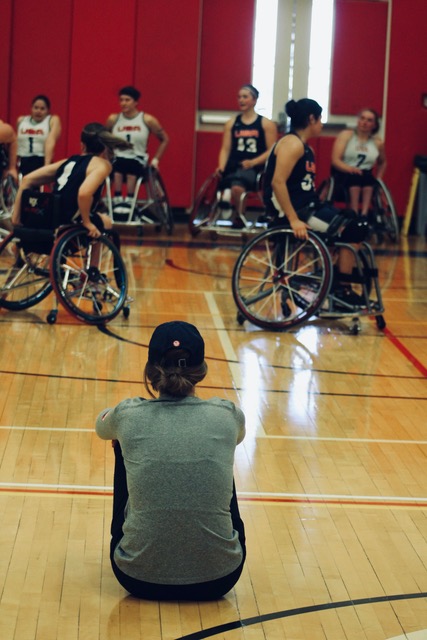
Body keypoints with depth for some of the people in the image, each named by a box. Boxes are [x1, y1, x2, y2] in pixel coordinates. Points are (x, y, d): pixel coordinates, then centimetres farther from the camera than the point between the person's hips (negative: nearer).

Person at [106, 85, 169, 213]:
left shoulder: (147, 120, 0)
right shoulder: (113, 119, 5)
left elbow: (164, 139, 9)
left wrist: (155, 159, 3)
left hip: (138, 159, -1)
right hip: (117, 158, 1)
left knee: (131, 166, -38)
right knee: (119, 164, -36)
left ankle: (129, 201, -42)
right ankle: (117, 200, -40)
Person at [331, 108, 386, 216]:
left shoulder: (377, 142, 10)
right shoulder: (346, 135, 2)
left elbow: (382, 163, 29)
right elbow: (335, 160, -8)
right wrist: (349, 168, -27)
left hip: (366, 179, 2)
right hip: (344, 175, -2)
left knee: (368, 176, -34)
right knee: (355, 175, -37)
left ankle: (364, 214, -43)